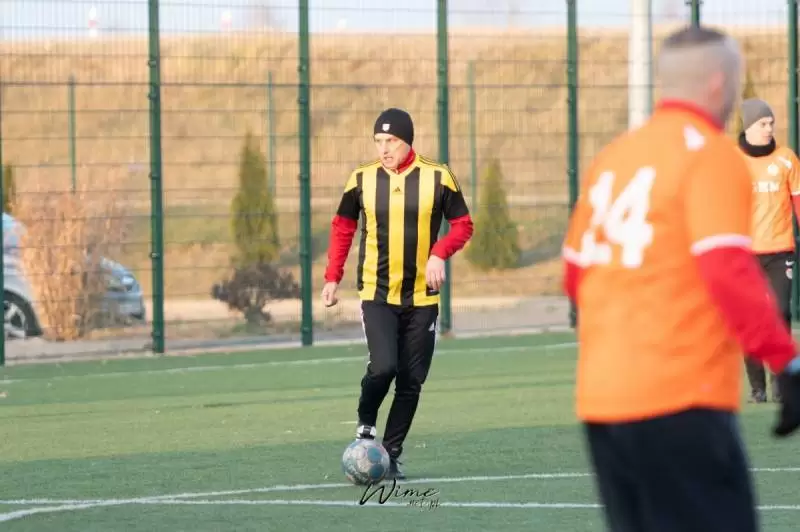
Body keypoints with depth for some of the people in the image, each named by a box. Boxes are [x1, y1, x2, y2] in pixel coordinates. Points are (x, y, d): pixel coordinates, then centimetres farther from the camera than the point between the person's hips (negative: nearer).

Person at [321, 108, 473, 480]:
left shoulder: (437, 178, -3)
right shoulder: (362, 180, 0)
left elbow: (462, 225, 3)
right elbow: (342, 227, 12)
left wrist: (439, 254, -15)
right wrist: (333, 277, 5)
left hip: (422, 296, 1)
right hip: (376, 294, -1)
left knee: (411, 380, 3)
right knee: (383, 366, -19)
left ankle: (391, 453, 17)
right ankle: (366, 423, 10)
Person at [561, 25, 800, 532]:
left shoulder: (613, 156, 15)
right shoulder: (712, 154, -7)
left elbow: (576, 273, 21)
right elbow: (729, 271, -18)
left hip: (599, 397, 8)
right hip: (680, 401, -8)